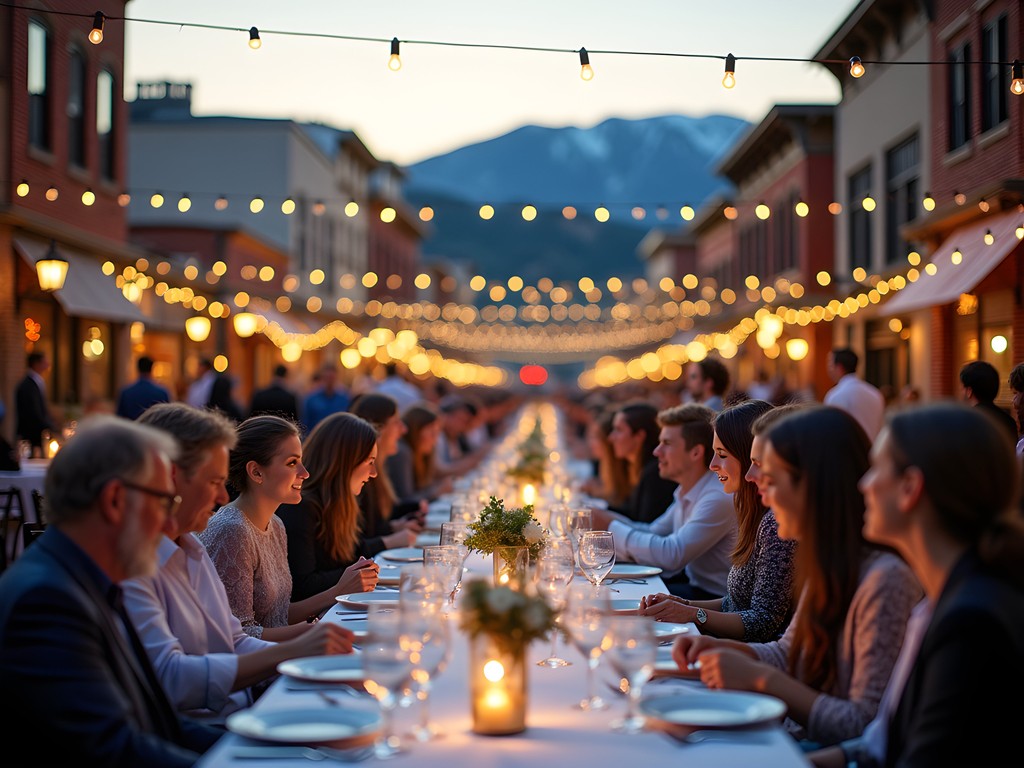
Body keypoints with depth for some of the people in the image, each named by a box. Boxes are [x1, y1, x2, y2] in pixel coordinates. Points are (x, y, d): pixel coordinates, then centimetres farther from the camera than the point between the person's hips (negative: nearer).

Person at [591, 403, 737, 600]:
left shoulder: (718, 498, -25)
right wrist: (607, 519, -2)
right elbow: (653, 532, 16)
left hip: (714, 599, -9)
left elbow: (671, 554, -28)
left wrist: (611, 527, -18)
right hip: (691, 580, 9)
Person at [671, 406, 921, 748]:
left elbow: (862, 727, -22)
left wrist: (761, 679, -20)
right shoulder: (829, 567, 8)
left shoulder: (885, 580, -22)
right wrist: (720, 648, 3)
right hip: (794, 738, 8)